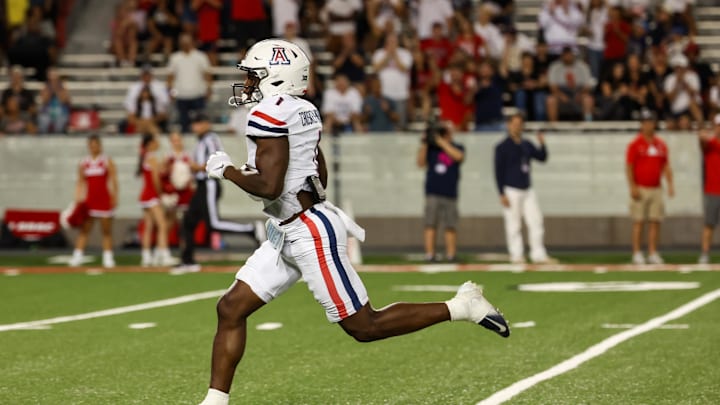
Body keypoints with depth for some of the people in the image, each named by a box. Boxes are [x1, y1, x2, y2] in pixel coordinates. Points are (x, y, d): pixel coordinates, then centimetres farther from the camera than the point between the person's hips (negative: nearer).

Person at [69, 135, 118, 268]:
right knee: (84, 229, -2)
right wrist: (77, 199, 2)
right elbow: (80, 182, 11)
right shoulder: (83, 163, 9)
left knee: (106, 230, 1)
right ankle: (77, 256, -4)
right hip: (89, 201, 2)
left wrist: (114, 197, -10)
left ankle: (108, 257, 4)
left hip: (104, 200, -2)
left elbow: (113, 181, -1)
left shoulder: (107, 161, 2)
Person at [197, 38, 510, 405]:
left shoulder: (269, 113, -17)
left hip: (310, 233, -10)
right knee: (231, 309, 6)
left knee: (364, 327, -2)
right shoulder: (302, 111, 10)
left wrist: (227, 171, -8)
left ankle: (462, 307, 4)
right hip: (288, 234, 10)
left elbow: (269, 186, -24)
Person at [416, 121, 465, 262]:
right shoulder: (431, 147, 12)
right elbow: (421, 163, 4)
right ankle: (429, 253, -5)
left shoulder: (457, 148, 10)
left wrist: (442, 142, -12)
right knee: (430, 224, -5)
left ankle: (451, 254, 8)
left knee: (450, 226, 1)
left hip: (450, 193, 0)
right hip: (433, 192, 0)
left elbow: (458, 156, -12)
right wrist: (424, 144, -5)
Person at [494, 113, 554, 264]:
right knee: (513, 225, -3)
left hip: (527, 190, 6)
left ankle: (538, 255, 4)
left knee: (536, 222, 1)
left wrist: (542, 144, -6)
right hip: (512, 191, -6)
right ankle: (516, 256, 3)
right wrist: (502, 194, -14)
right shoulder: (502, 147, -5)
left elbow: (542, 157, 13)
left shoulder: (527, 145, 13)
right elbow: (499, 171, -8)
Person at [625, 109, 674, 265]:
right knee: (638, 221, -5)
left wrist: (670, 184, 4)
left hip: (656, 189, 5)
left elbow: (666, 166, 15)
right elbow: (629, 167, -6)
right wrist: (633, 187, -15)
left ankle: (653, 253, 7)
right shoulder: (635, 144, -3)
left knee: (655, 221, 3)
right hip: (640, 189, -5)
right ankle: (637, 254, -2)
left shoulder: (661, 145, 12)